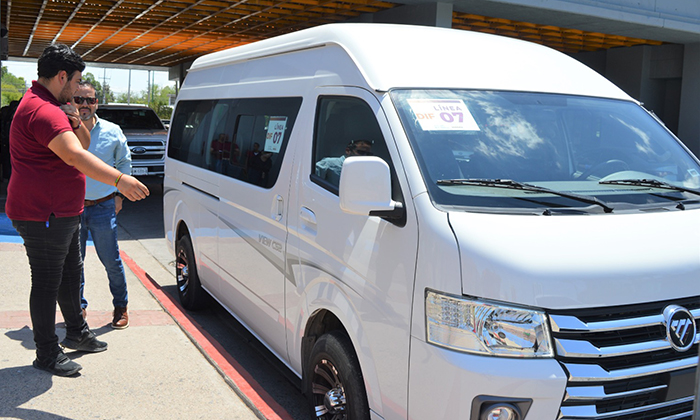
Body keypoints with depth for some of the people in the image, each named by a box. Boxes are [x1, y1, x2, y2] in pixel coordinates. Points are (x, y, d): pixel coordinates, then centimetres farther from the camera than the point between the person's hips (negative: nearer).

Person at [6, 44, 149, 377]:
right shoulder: (42, 110, -22)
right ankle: (47, 354, 12)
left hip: (62, 213, 11)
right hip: (42, 215, -11)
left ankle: (76, 332, 38)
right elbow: (75, 155, -36)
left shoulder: (52, 106, 14)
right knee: (47, 283, -1)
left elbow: (83, 144, 16)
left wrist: (76, 121, -4)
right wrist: (119, 180, -43)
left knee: (70, 274, 22)